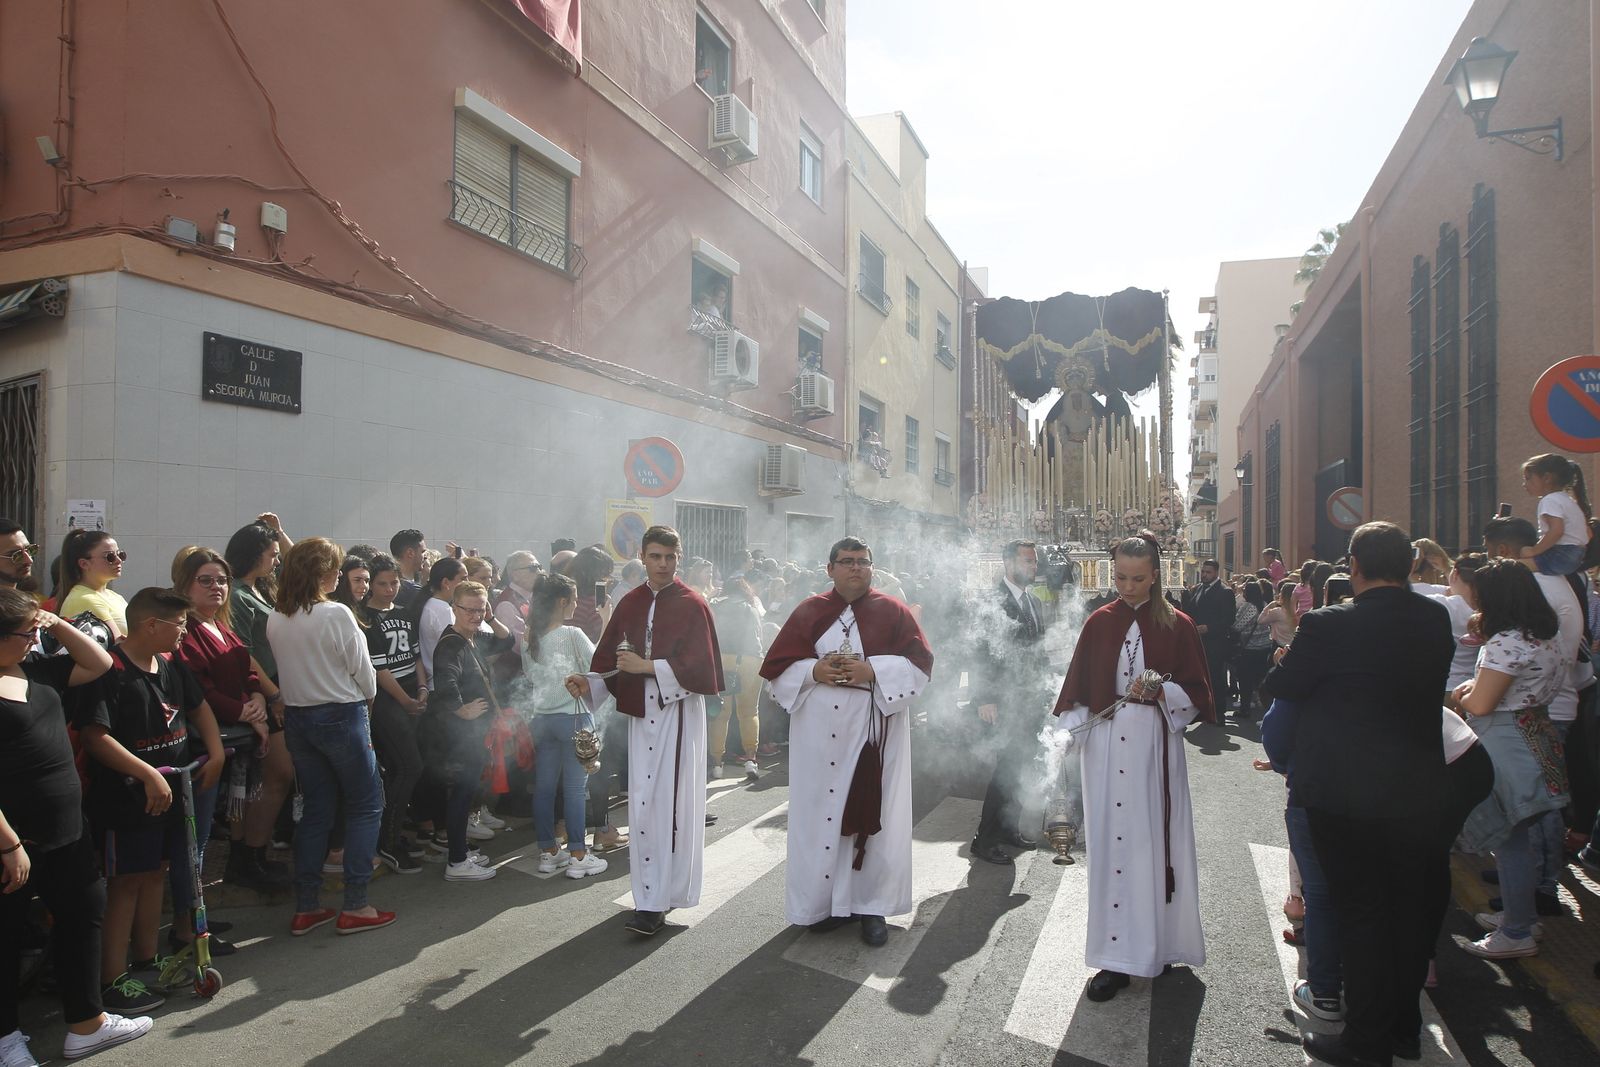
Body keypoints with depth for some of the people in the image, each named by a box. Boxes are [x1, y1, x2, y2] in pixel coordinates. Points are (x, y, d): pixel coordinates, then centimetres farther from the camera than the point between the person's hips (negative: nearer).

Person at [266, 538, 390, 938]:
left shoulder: (275, 620, 2)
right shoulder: (337, 614, -17)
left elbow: (287, 668, 9)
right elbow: (363, 671, -10)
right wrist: (367, 698, 9)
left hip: (298, 718, 7)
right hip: (341, 715, -6)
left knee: (316, 809, 15)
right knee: (366, 805, 6)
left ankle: (305, 908, 20)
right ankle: (355, 906, 6)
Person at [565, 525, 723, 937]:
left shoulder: (692, 605, -7)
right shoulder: (629, 604, 9)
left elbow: (699, 666, -13)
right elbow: (609, 659, 10)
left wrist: (646, 666, -18)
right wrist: (588, 682, -9)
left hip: (678, 714, -5)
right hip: (640, 713, 5)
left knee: (669, 805, -4)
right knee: (643, 803, 9)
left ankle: (656, 901, 2)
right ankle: (652, 893, 24)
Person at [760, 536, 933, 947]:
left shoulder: (894, 612, 4)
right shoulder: (809, 612, 6)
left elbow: (920, 661, -4)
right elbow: (778, 666, 5)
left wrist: (871, 671, -16)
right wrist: (815, 671, -14)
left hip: (876, 728, -1)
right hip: (821, 730, 1)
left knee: (872, 810, 2)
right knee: (821, 812, 5)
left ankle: (872, 905, 17)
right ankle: (827, 901, 21)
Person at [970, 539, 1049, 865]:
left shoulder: (1035, 603, 12)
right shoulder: (991, 601, -13)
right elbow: (981, 654, -15)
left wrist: (1043, 692, 13)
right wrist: (984, 699, -18)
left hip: (1032, 701, 8)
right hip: (1006, 702, -8)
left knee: (1021, 767, 13)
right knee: (1007, 768, -5)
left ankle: (1008, 827, 27)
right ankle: (984, 838, 6)